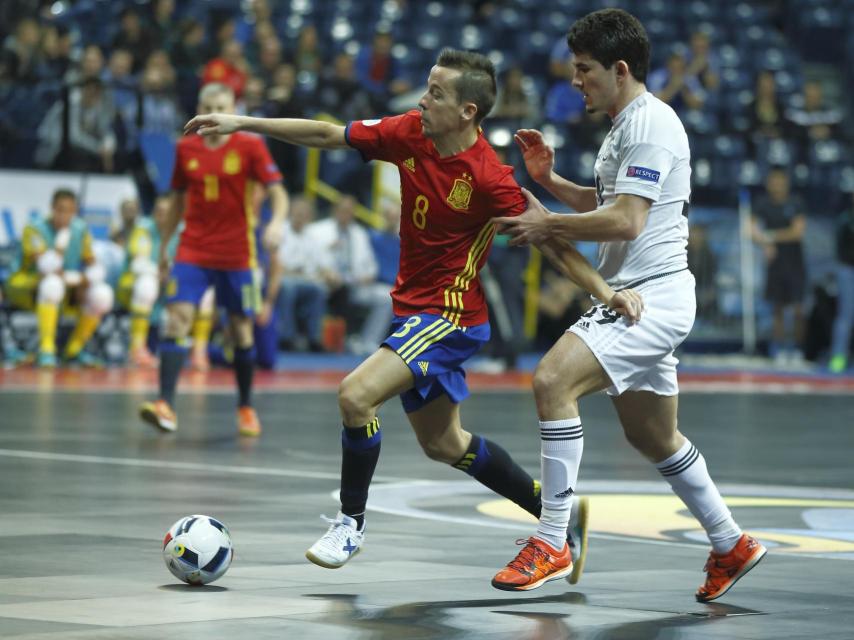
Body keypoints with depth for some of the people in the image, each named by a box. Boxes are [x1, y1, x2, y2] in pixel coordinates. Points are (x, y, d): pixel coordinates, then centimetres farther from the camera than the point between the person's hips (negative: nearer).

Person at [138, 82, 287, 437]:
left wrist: (276, 222, -29)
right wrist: (164, 244, 15)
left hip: (236, 254, -1)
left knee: (242, 329, 6)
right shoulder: (186, 149, 5)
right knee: (177, 319, -15)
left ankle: (246, 408, 23)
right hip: (192, 251, 2)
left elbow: (278, 192, -9)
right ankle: (166, 405, -22)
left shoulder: (250, 147, -4)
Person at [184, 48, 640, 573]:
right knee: (442, 443, 18)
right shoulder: (410, 133, -4)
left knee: (356, 395, -23)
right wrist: (243, 123, 3)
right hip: (415, 308, 8)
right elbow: (328, 136, 4)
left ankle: (352, 523, -3)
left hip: (450, 314, -8)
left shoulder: (489, 179, -23)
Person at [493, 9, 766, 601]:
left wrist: (547, 225, -15)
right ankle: (732, 545, 33)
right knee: (652, 436, 19)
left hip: (653, 295, -11)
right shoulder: (627, 124, 17)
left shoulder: (650, 122, -15)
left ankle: (551, 542, -21)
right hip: (632, 296, 11)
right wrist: (551, 180, 15)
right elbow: (608, 204, 29)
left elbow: (626, 221, -23)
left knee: (553, 380, -24)